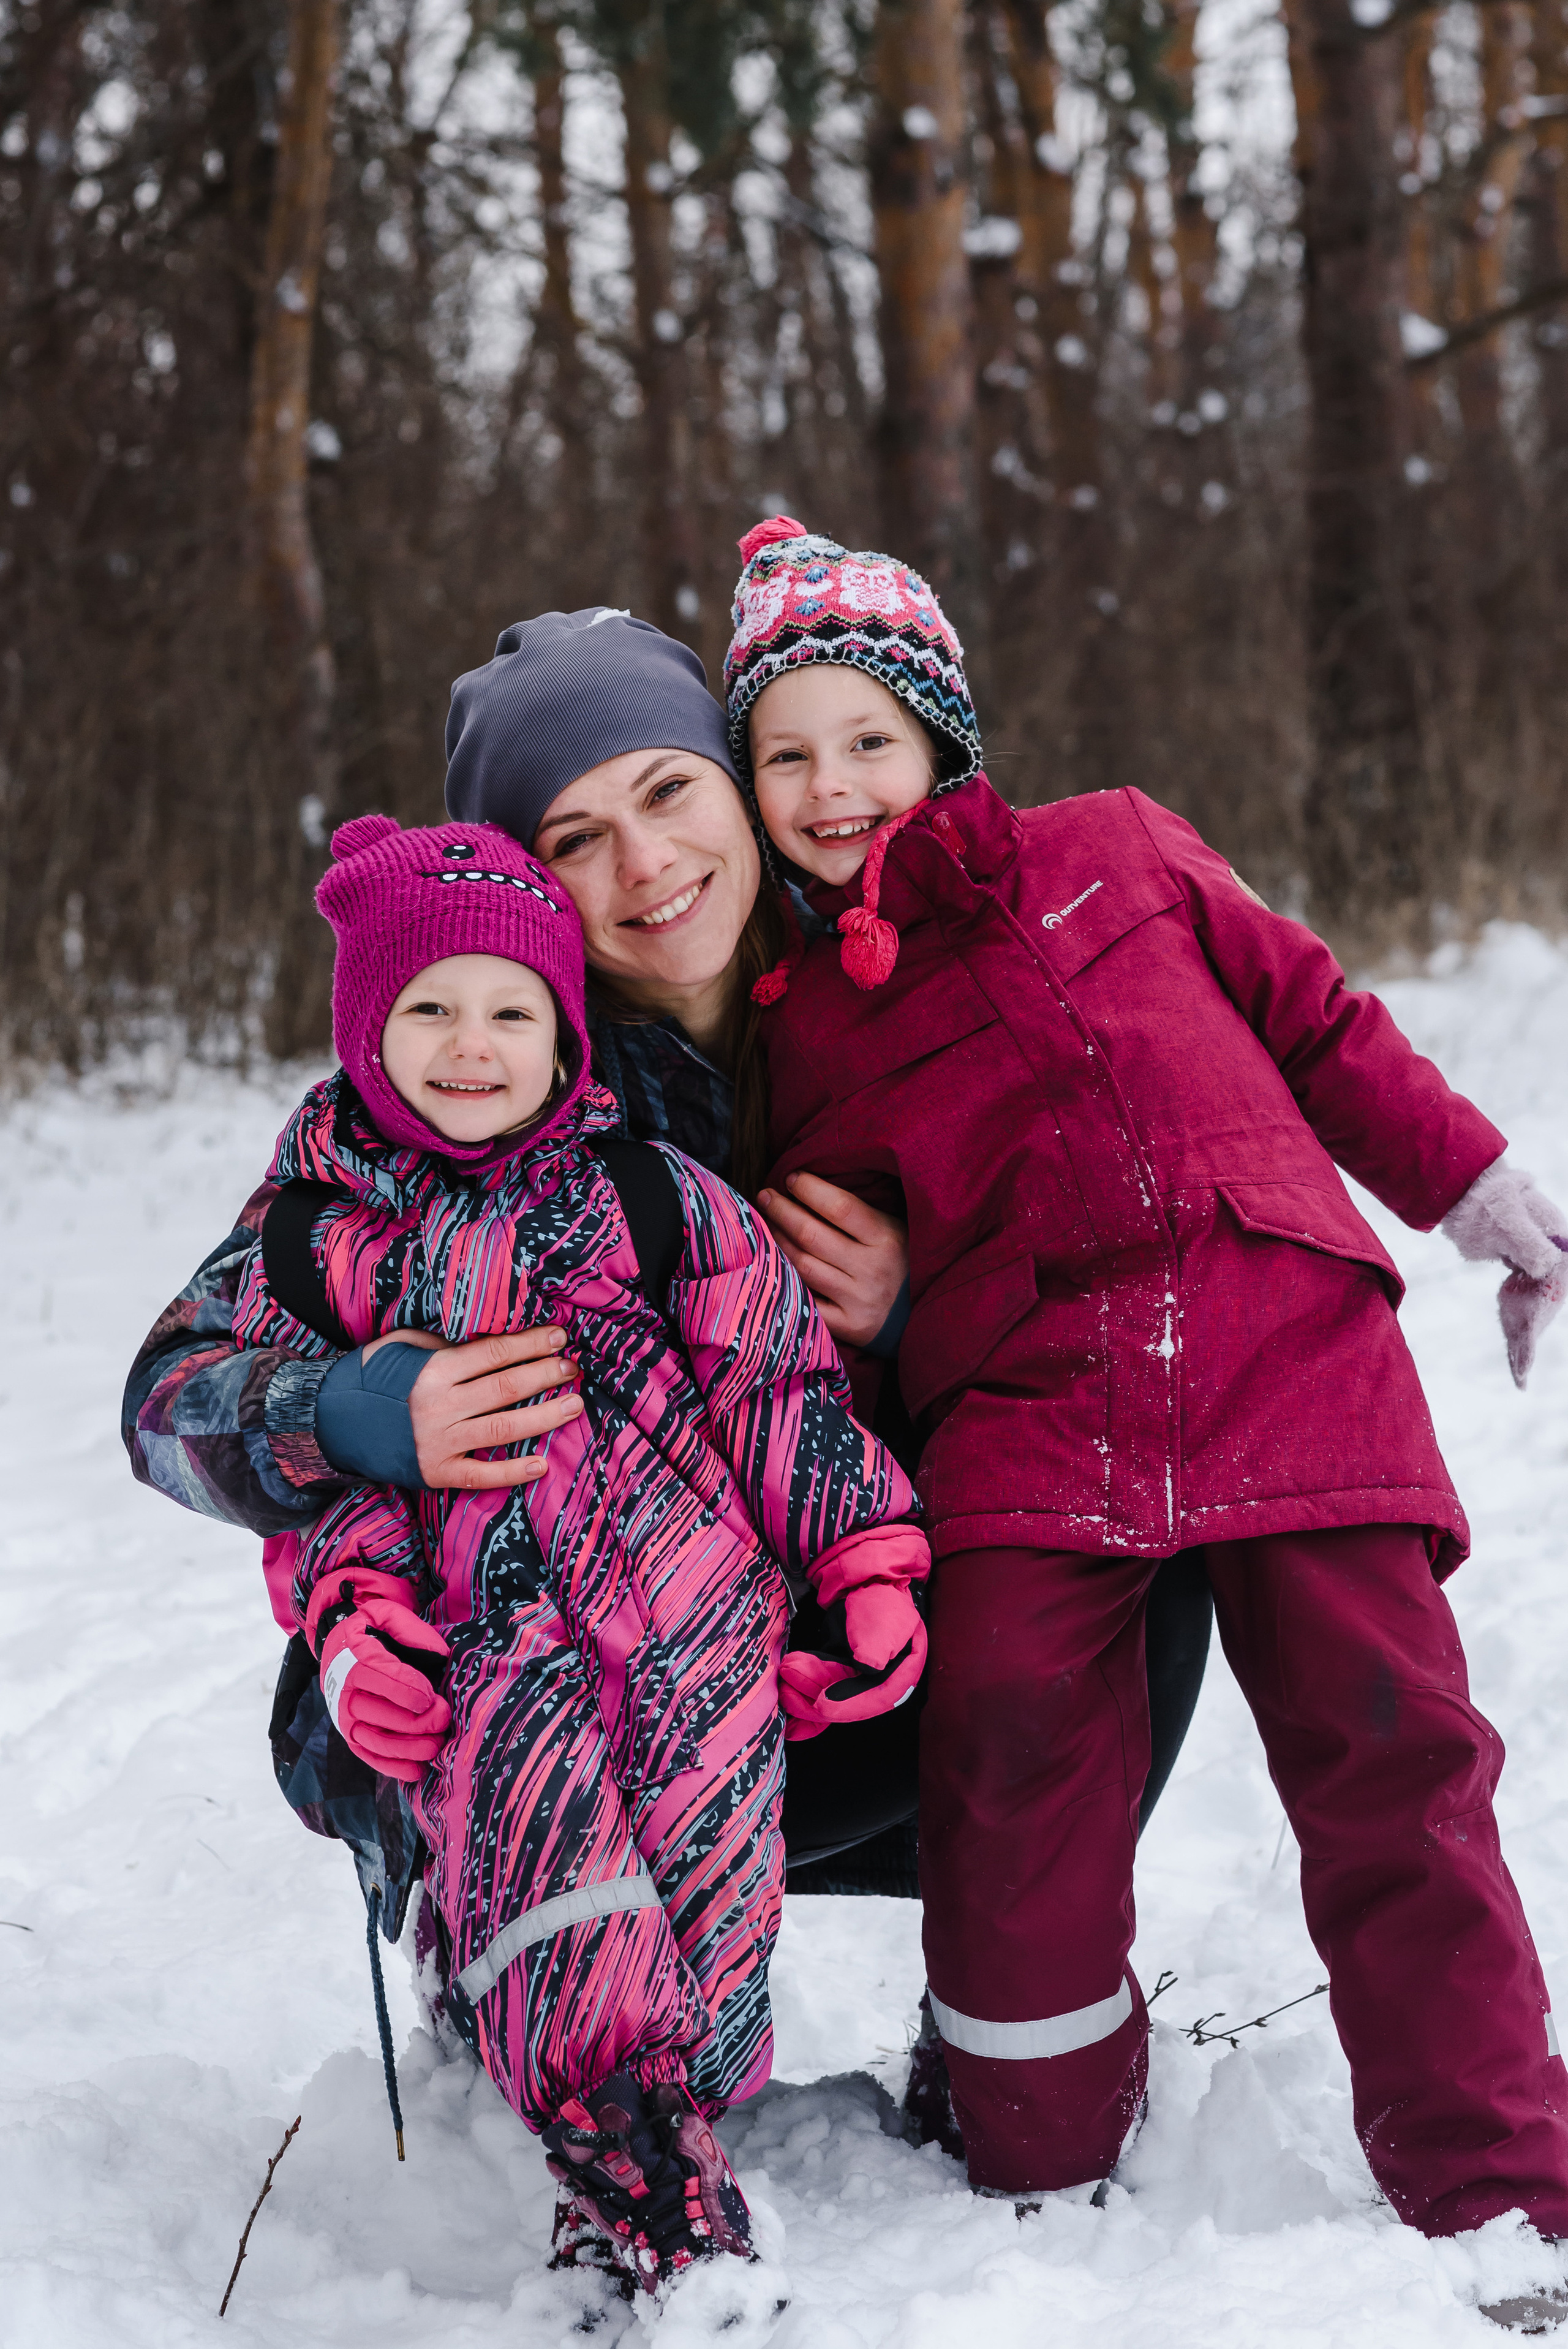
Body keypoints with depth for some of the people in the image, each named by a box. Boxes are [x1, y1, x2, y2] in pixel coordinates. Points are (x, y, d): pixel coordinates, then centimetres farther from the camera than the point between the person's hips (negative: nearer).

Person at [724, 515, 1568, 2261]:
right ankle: (1041, 2166, -1)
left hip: (1289, 1347, 0)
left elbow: (1313, 1021, 22)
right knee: (1010, 1723, -20)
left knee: (1391, 1748, -7)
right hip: (1025, 1404, 0)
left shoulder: (1119, 850, 19)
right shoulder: (805, 1020, 18)